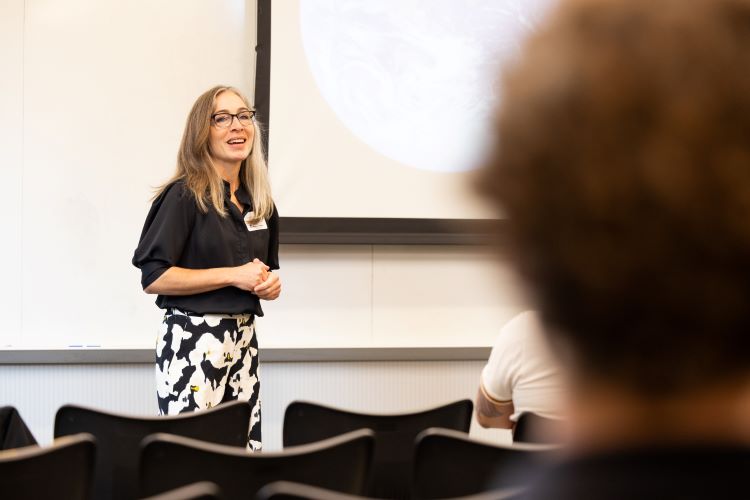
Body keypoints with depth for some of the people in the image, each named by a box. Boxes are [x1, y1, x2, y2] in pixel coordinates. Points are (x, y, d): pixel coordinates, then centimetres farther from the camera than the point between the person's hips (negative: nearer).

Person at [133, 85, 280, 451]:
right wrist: (233, 275, -15)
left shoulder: (260, 203, 14)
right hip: (193, 340, -7)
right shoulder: (185, 195, -8)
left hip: (243, 339, 7)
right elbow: (153, 276, -14)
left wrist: (270, 284, 3)